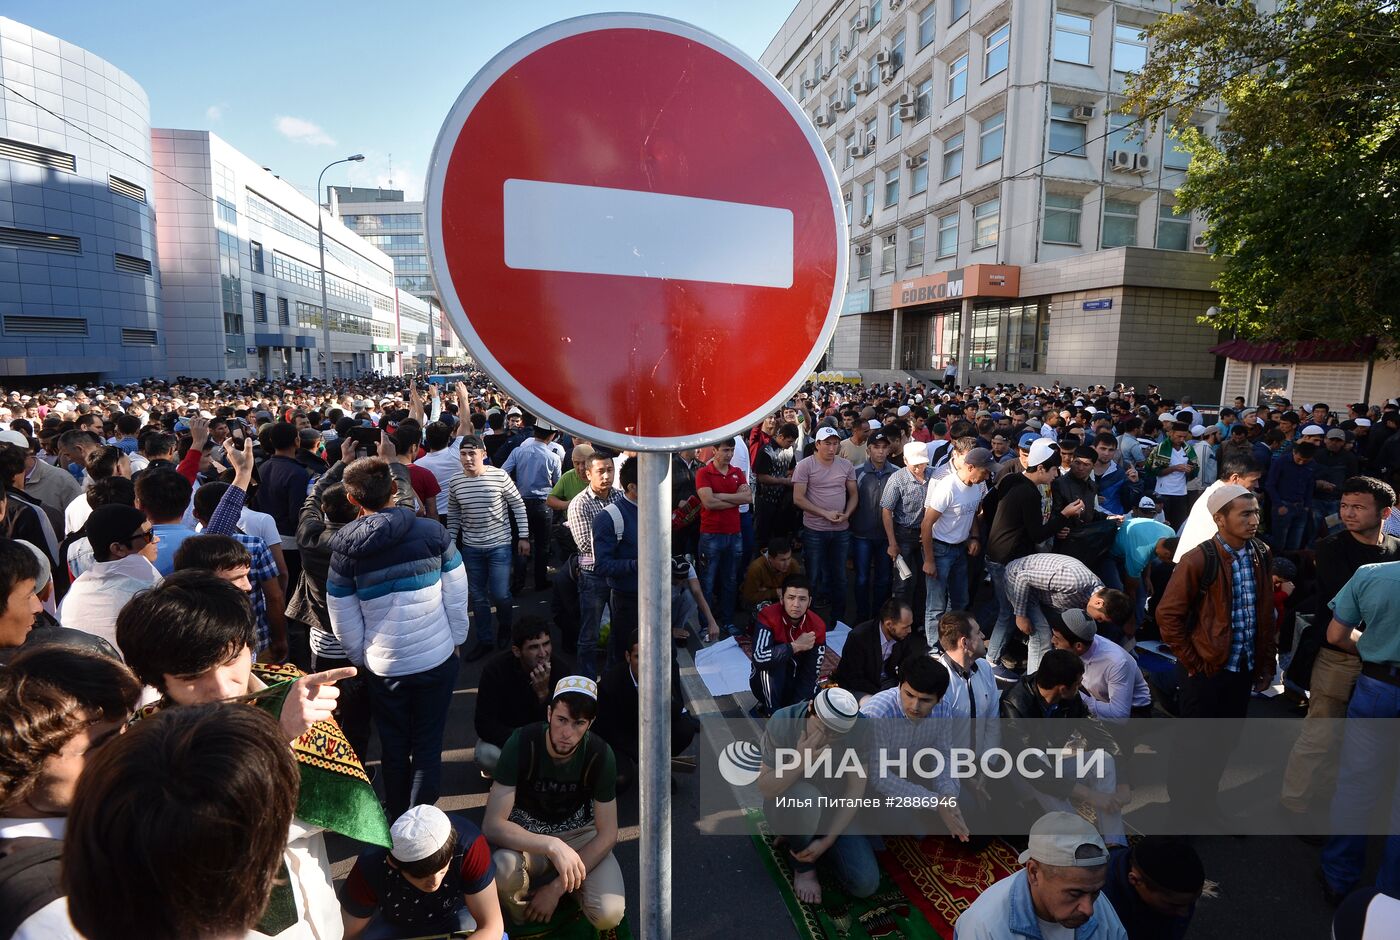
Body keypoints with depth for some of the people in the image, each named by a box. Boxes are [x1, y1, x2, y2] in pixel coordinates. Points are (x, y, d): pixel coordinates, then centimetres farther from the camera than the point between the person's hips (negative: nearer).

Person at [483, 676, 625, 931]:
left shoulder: (600, 754, -21)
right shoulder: (522, 743, -25)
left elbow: (607, 834, -13)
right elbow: (492, 825, -28)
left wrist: (557, 888, -18)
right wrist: (552, 846, -41)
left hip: (579, 833, 1)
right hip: (527, 835, -1)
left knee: (609, 914, -24)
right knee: (502, 870, -36)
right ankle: (524, 924, 0)